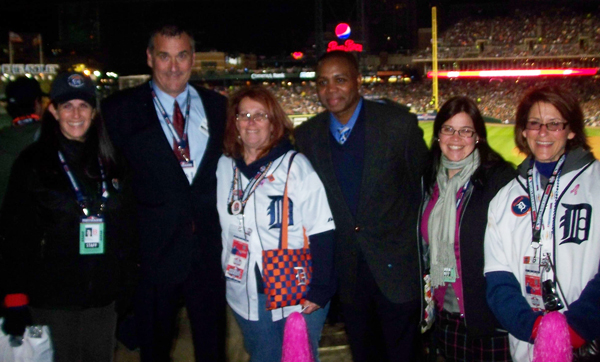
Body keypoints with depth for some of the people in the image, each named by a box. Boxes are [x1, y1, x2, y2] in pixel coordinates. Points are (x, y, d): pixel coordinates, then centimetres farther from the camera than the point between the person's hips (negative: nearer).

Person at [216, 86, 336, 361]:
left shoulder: (296, 166, -11)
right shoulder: (224, 167, 3)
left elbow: (322, 233, -12)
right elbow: (222, 227, 11)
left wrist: (320, 289, -15)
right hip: (246, 296, 4)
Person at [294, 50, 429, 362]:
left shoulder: (398, 123, -10)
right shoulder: (306, 136, -1)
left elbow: (424, 185, -3)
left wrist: (422, 251, -3)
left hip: (396, 266, -3)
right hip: (347, 274, 3)